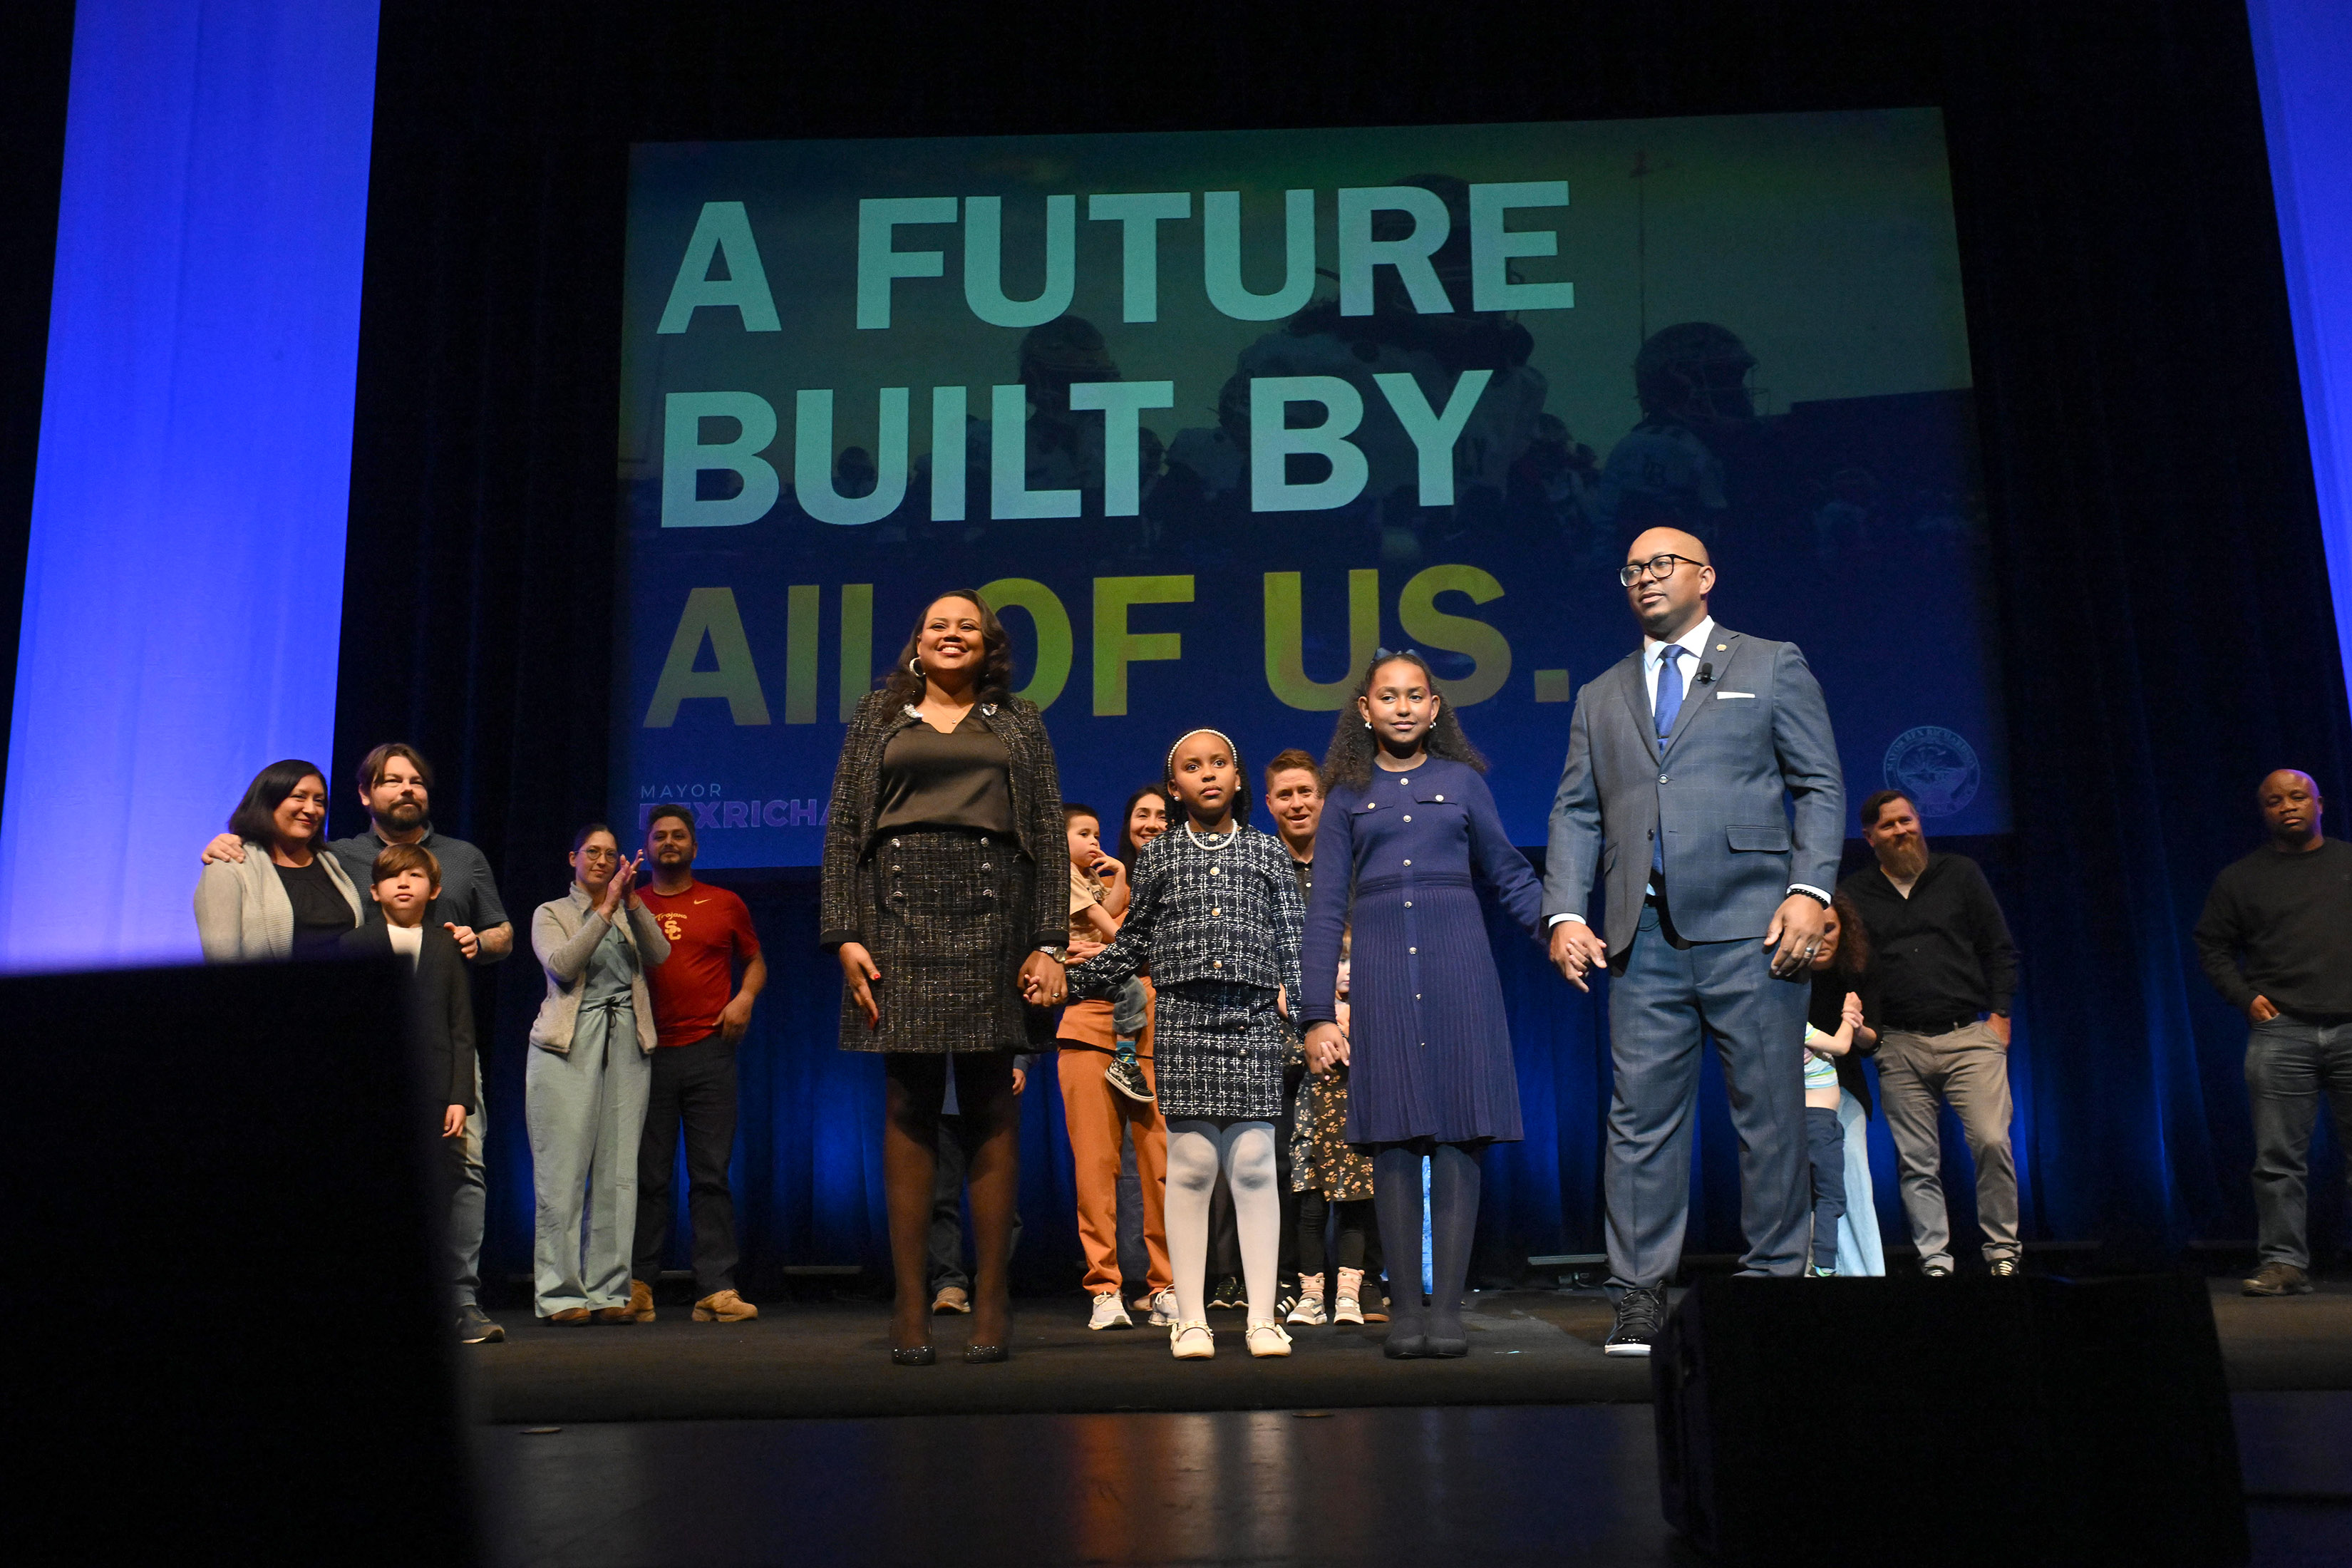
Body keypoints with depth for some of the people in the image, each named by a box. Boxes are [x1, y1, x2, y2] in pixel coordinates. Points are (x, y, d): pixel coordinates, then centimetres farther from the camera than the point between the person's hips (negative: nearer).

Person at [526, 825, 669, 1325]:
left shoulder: (631, 915, 20)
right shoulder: (551, 914, 12)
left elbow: (659, 954, 0)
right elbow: (562, 965, -8)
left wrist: (633, 900, -11)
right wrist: (606, 908, -12)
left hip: (626, 1044, 3)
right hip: (569, 1046, -3)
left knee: (619, 1171, -1)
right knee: (564, 1171, -6)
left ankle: (609, 1291, 3)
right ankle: (560, 1293, -2)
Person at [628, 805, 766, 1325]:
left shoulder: (725, 905, 12)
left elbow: (755, 960, 18)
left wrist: (745, 997, 0)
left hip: (709, 1052, 0)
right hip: (647, 1053, 0)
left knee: (711, 1175, -2)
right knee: (648, 1175, 2)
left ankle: (716, 1289, -2)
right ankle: (638, 1286, 8)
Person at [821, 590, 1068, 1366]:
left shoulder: (1020, 723, 16)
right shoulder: (878, 718, 17)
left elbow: (1049, 837, 9)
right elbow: (843, 830, 9)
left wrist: (1049, 943, -2)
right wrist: (845, 934, -3)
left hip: (991, 914, 0)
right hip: (900, 912, 0)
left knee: (991, 1106, -2)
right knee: (907, 1104, -3)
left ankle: (991, 1302, 2)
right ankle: (910, 1307, 0)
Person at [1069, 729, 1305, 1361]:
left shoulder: (1268, 853, 12)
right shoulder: (1158, 855, 12)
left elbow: (1292, 943, 9)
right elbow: (1134, 942, 16)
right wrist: (1072, 978, 8)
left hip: (1255, 1021, 0)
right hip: (1184, 1020, 0)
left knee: (1254, 1163, -1)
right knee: (1190, 1163, -2)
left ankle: (1262, 1317, 7)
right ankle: (1190, 1318, 7)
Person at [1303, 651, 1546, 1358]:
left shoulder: (1462, 781, 12)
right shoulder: (1348, 796, 12)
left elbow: (1510, 875, 12)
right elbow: (1326, 909, 9)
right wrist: (1319, 1015, 2)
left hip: (1458, 967, 0)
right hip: (1381, 974, 0)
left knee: (1457, 1137, -4)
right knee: (1394, 1139, -2)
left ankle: (1448, 1308, 1)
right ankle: (1403, 1311, 4)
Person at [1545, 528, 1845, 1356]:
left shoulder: (1772, 665, 12)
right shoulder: (1601, 696, 20)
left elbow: (1822, 786, 5)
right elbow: (1576, 813, 15)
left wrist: (1809, 891, -8)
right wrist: (1565, 912, 1)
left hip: (1749, 925, -2)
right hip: (1644, 936, 3)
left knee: (1770, 1112, 1)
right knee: (1641, 1115, 1)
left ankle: (1776, 1280, 12)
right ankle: (1641, 1296, 6)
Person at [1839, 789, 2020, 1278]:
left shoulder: (1960, 874, 11)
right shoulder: (1853, 894, 10)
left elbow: (2000, 949, 11)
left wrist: (2000, 1014, 2)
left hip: (1970, 1037, -1)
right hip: (1899, 1046, 1)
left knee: (1991, 1141, -13)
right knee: (1917, 1161, 1)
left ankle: (2002, 1251, 3)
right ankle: (1934, 1260, 8)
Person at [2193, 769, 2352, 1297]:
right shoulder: (2240, 878, 11)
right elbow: (2212, 945, 14)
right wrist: (2245, 996, -1)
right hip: (2280, 1034, 0)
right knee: (2279, 1159, -3)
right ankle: (2283, 1261, 1)